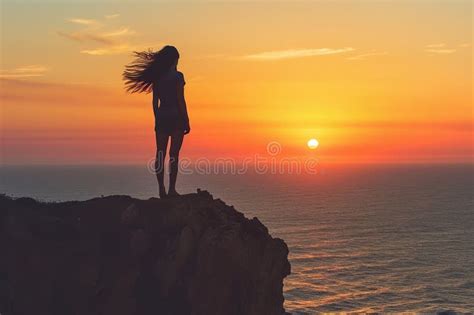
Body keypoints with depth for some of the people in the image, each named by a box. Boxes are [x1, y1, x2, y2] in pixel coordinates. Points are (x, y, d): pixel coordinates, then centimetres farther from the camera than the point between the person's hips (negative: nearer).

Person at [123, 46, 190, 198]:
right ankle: (171, 189, -4)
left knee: (160, 153, 6)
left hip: (161, 118, 5)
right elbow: (181, 100, -11)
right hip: (176, 117, -5)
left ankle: (161, 189, 5)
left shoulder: (157, 77, 8)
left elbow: (155, 101, 9)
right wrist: (186, 121, -6)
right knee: (174, 154, -3)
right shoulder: (177, 76, -8)